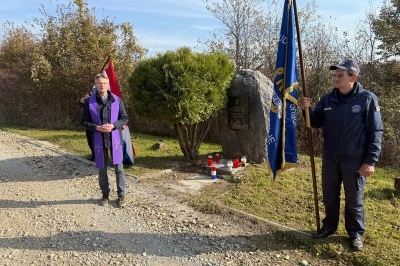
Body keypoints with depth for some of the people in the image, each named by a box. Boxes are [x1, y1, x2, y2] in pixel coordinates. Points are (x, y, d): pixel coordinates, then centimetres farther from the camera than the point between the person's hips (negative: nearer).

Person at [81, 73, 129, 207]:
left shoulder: (117, 100, -2)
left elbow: (124, 118, 2)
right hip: (99, 140, 1)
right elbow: (84, 121, 2)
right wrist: (97, 127, -15)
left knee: (119, 168, 4)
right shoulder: (89, 101, -1)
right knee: (102, 169, 11)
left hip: (115, 138, 0)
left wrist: (113, 125, -15)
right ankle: (105, 194, 28)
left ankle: (121, 194, 19)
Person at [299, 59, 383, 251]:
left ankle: (356, 233, 28)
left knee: (354, 199, 10)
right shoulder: (328, 99, 2)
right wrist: (307, 110, -11)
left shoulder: (367, 99, -11)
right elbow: (316, 122, 10)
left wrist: (371, 160, -14)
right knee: (329, 195, 16)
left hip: (354, 160, -4)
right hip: (330, 158, 5)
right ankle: (329, 226, 35)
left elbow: (376, 132, -9)